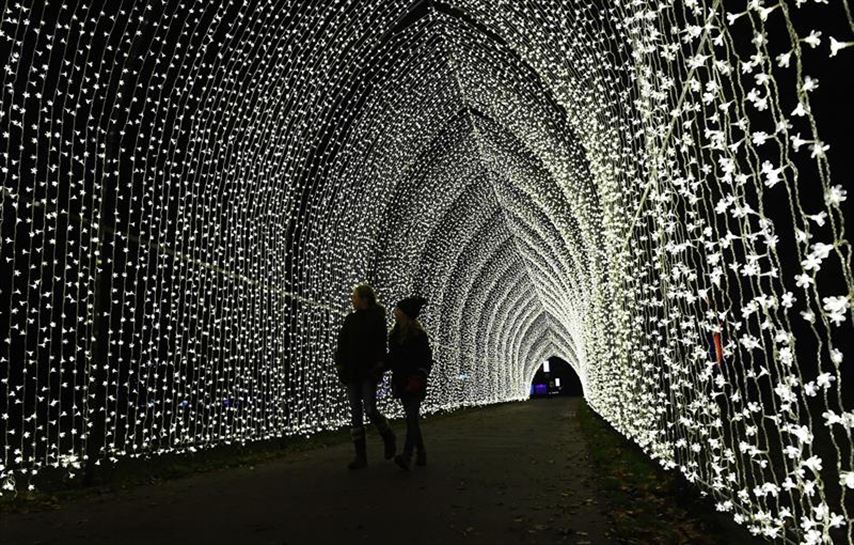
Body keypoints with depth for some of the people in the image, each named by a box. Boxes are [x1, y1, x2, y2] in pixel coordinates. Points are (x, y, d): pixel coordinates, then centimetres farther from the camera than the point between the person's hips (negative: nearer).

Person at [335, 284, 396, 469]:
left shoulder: (377, 318, -5)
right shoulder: (351, 319, 10)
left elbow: (380, 346, -9)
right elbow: (342, 344, 11)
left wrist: (377, 368, -15)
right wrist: (340, 367, 3)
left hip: (368, 372, -5)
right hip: (352, 373, 6)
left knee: (370, 410, -9)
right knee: (355, 413, 5)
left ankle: (389, 438, 21)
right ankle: (361, 456, 12)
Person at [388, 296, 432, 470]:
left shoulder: (419, 335, -10)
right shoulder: (395, 333, 10)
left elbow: (426, 359, -10)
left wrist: (418, 379, -18)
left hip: (415, 383, -7)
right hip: (401, 382, 7)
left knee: (412, 417, -13)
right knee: (412, 418, 12)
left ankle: (407, 455, -18)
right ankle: (421, 454, 22)